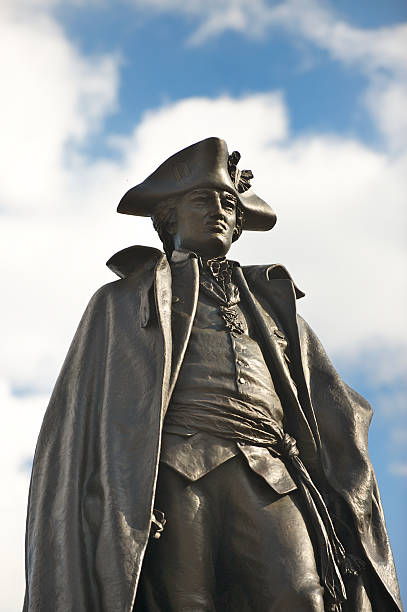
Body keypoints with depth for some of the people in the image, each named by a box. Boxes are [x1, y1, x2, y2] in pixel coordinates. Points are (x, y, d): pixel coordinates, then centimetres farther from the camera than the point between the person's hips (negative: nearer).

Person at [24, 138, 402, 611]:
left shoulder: (271, 303, 34)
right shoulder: (122, 302, 27)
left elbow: (331, 412, 24)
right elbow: (78, 419, 16)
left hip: (269, 478, 2)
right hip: (172, 474, -1)